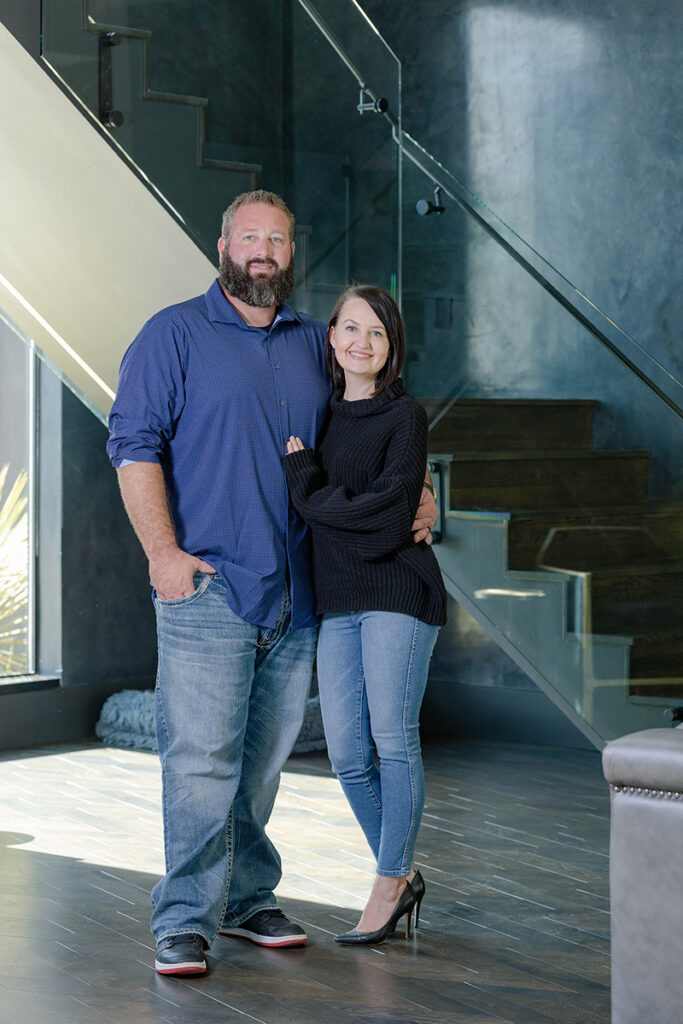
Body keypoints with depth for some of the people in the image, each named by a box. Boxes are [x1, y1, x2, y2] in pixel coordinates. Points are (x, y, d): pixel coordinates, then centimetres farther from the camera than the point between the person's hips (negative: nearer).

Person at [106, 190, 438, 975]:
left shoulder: (313, 344, 16)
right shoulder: (174, 335, 1)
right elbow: (133, 444, -6)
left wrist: (416, 498, 12)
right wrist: (163, 550, -15)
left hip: (295, 592, 5)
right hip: (207, 586, -5)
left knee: (263, 757, 11)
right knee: (201, 757, -9)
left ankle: (246, 899, 21)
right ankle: (184, 920, -4)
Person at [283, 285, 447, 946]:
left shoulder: (405, 417, -4)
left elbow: (387, 517, -14)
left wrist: (304, 480, -9)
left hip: (396, 593, -6)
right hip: (336, 600, 6)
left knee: (393, 741, -4)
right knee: (347, 753, 4)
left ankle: (389, 883, 9)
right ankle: (403, 875, 20)